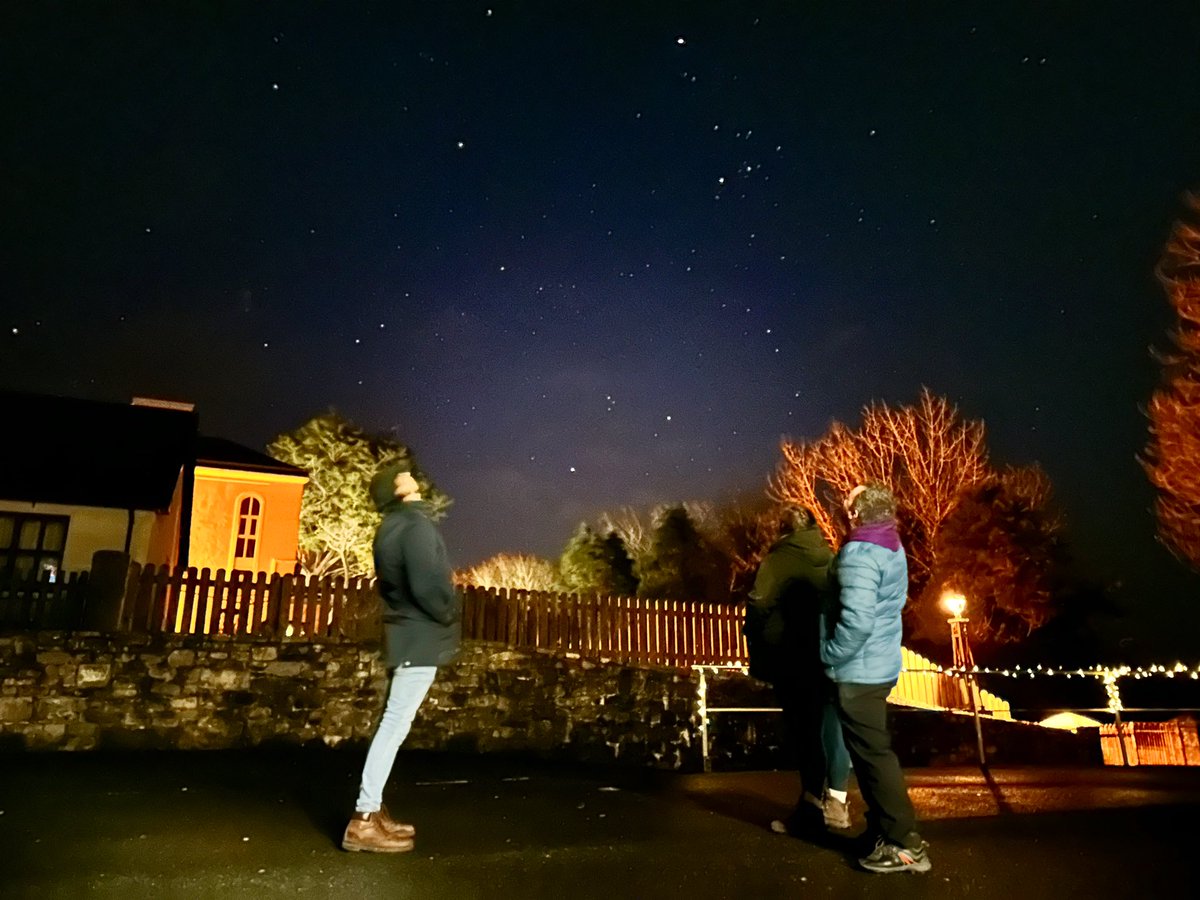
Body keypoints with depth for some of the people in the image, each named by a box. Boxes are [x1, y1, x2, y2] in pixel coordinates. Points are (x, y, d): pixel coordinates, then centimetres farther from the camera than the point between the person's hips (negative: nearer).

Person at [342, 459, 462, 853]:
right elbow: (427, 585, -24)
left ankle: (372, 811, 21)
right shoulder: (415, 524, -16)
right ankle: (364, 821, -1)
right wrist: (451, 617, -8)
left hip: (408, 634, 10)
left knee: (394, 724, 14)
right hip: (421, 637, -10)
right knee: (396, 725, -6)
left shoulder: (391, 528, 14)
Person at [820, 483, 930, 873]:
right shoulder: (890, 548, 10)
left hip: (859, 670, -10)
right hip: (879, 666, 10)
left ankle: (905, 843, 8)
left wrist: (829, 656, -16)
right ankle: (882, 829, 31)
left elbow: (857, 620, -31)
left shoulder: (860, 553, -22)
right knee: (873, 751, 19)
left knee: (873, 755, 0)